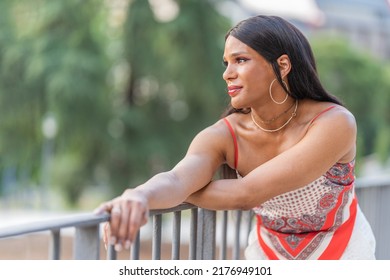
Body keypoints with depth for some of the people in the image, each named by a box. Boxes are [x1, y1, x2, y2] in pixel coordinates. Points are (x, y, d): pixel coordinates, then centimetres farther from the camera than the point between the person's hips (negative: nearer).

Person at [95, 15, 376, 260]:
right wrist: (141, 195, -58)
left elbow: (248, 193, -34)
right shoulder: (223, 136, -18)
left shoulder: (334, 123, -28)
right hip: (269, 254, 3)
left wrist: (175, 189, -25)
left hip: (342, 255, -3)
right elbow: (176, 178, -38)